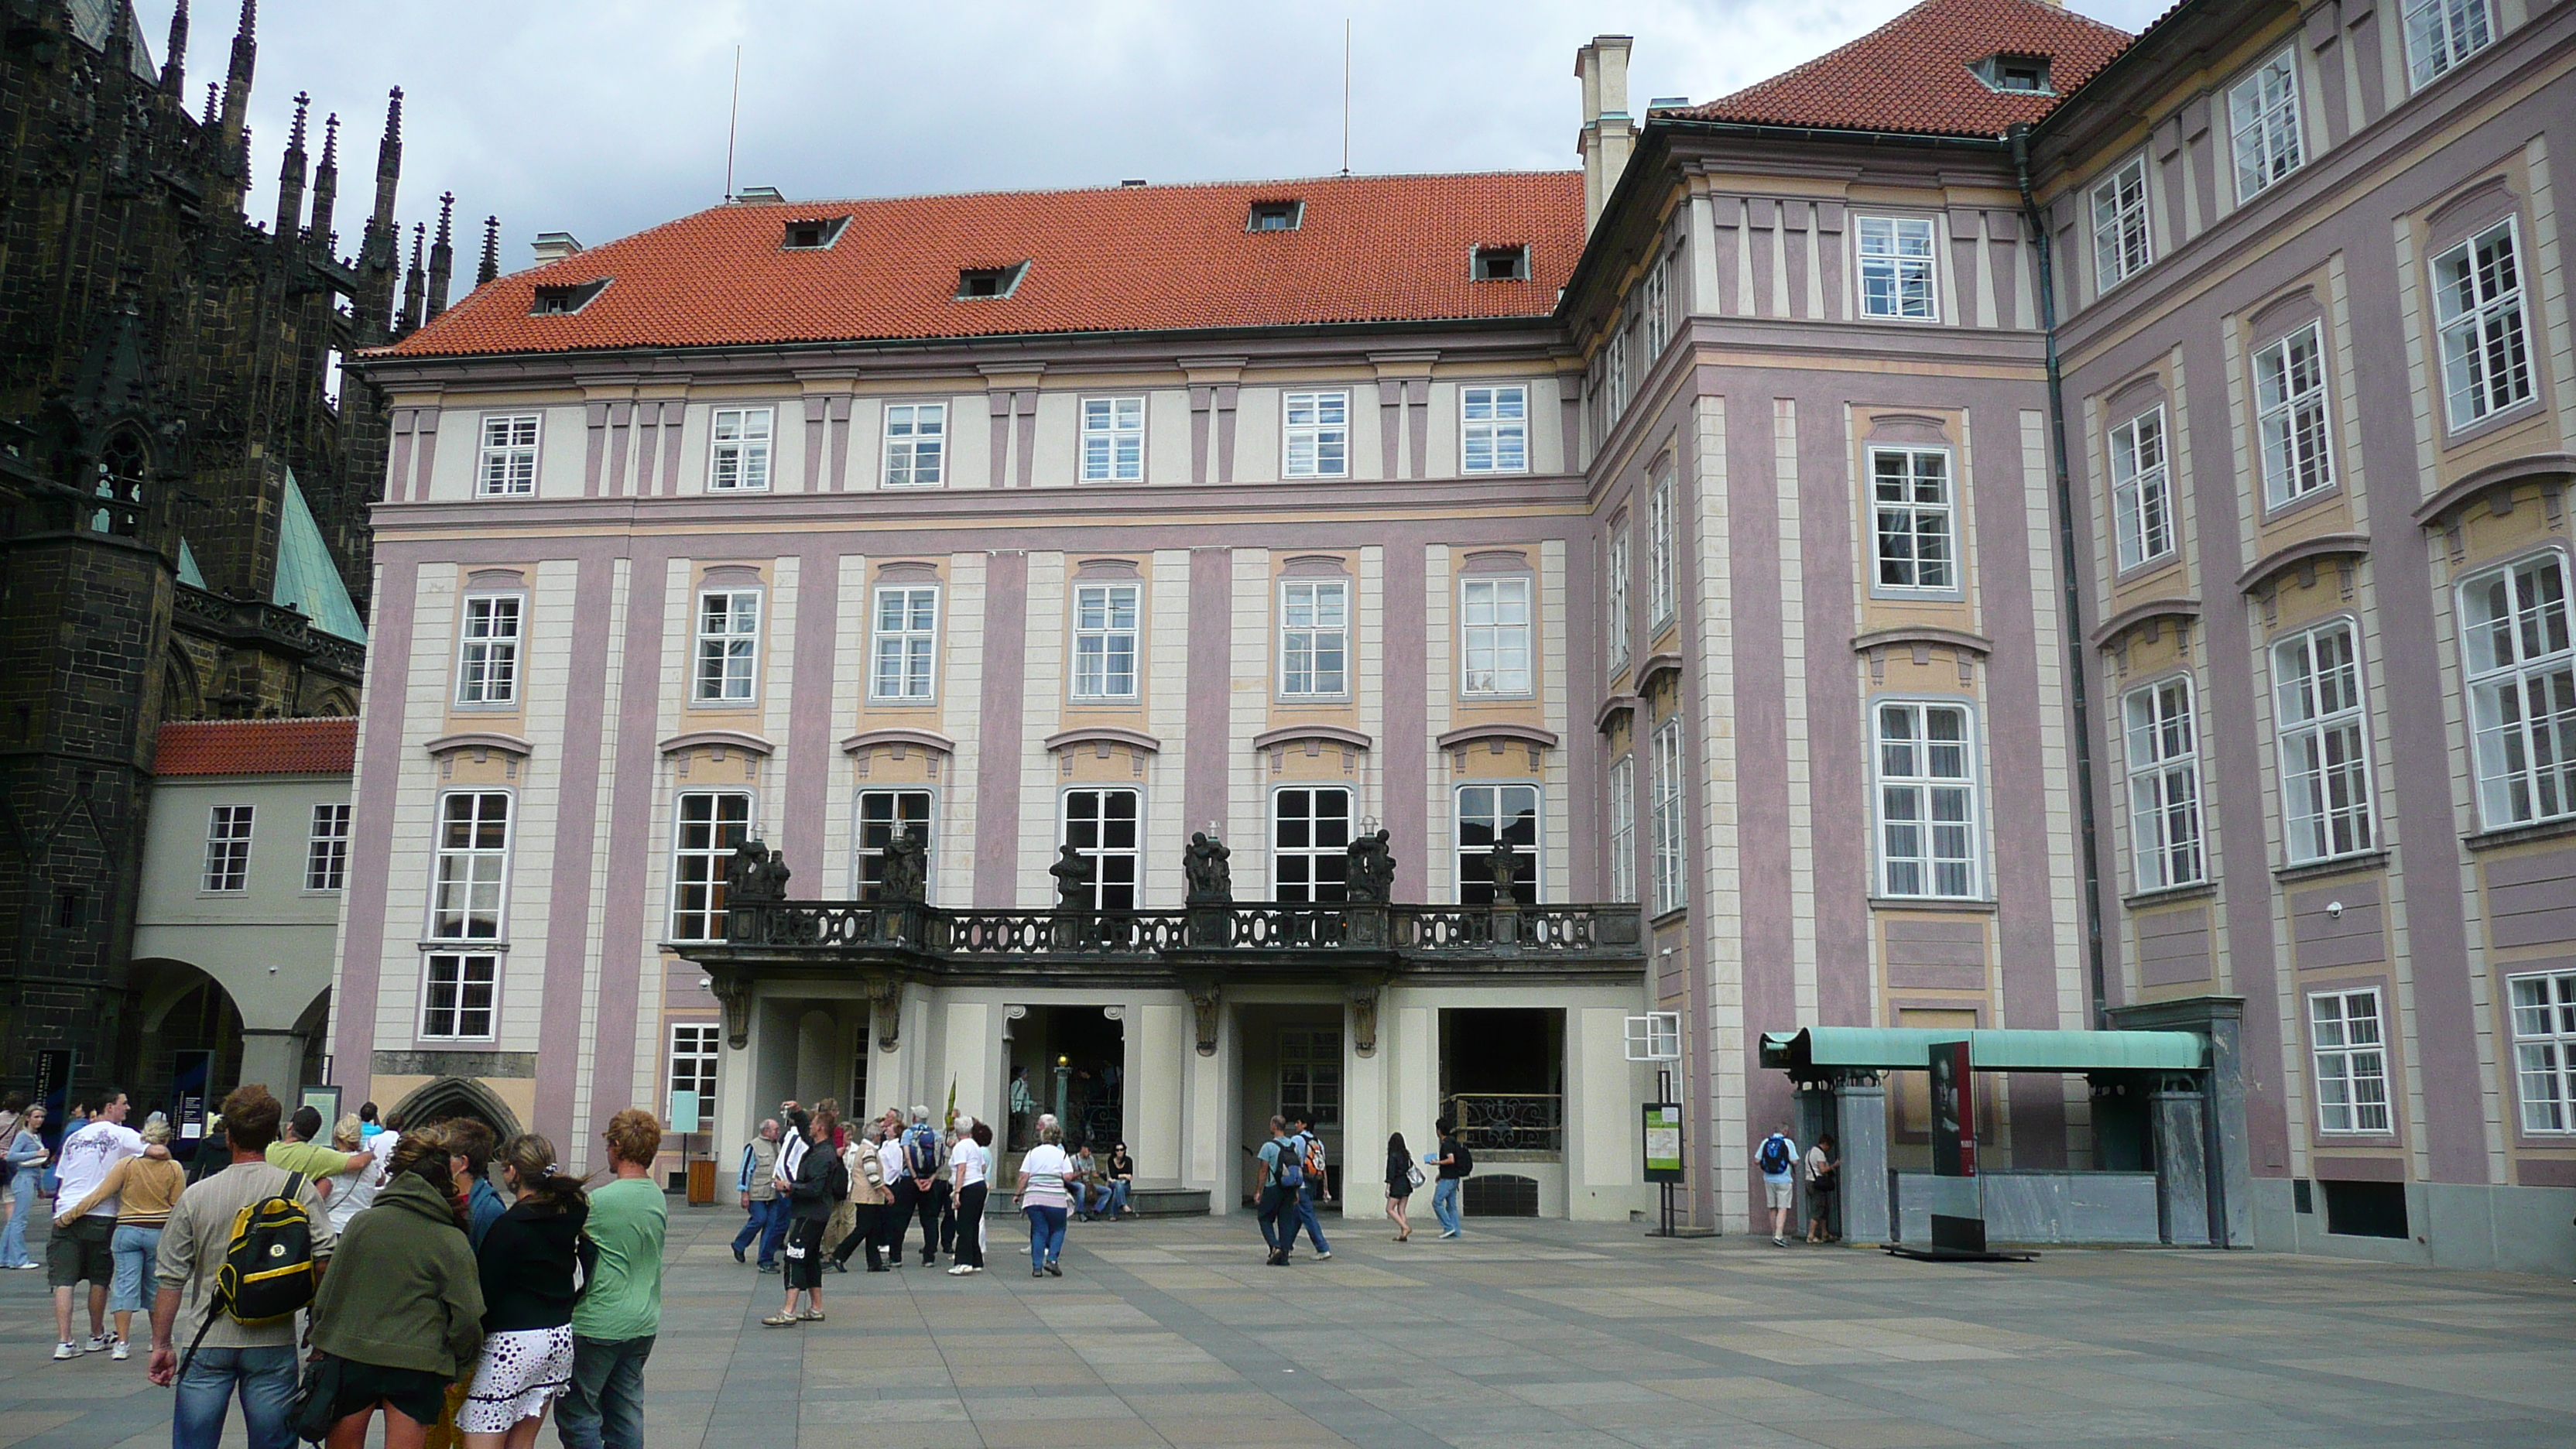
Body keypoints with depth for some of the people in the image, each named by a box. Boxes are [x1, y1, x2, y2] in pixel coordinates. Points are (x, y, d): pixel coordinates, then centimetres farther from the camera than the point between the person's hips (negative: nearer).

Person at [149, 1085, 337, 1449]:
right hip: (273, 1345, -1)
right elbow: (325, 1259, -10)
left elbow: (170, 1278, 1)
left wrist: (162, 1344, 11)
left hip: (208, 1346, 1)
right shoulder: (299, 1189, -5)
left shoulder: (196, 1196, -1)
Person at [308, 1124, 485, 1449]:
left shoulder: (361, 1223, -1)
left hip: (351, 1357, 2)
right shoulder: (453, 1242, -7)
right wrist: (454, 1370, 7)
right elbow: (467, 1317, -8)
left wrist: (319, 1343, 17)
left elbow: (328, 1291, 4)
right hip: (417, 1365, -2)